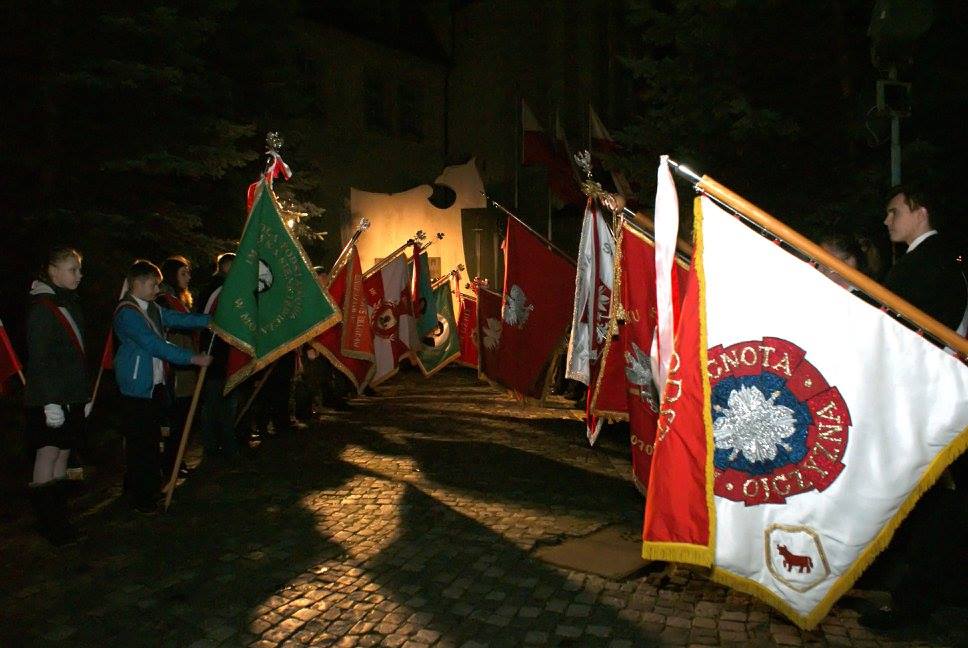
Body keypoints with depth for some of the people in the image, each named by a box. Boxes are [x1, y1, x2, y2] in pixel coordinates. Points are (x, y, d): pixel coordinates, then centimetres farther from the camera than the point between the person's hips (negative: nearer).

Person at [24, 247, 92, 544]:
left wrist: (85, 394, 17)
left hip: (72, 397, 8)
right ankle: (47, 520, 9)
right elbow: (39, 359, -16)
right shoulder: (41, 307, -11)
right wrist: (50, 402, -19)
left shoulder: (70, 304, 14)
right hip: (49, 399, -8)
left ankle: (58, 517, 20)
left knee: (63, 453, 12)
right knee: (48, 454, 0)